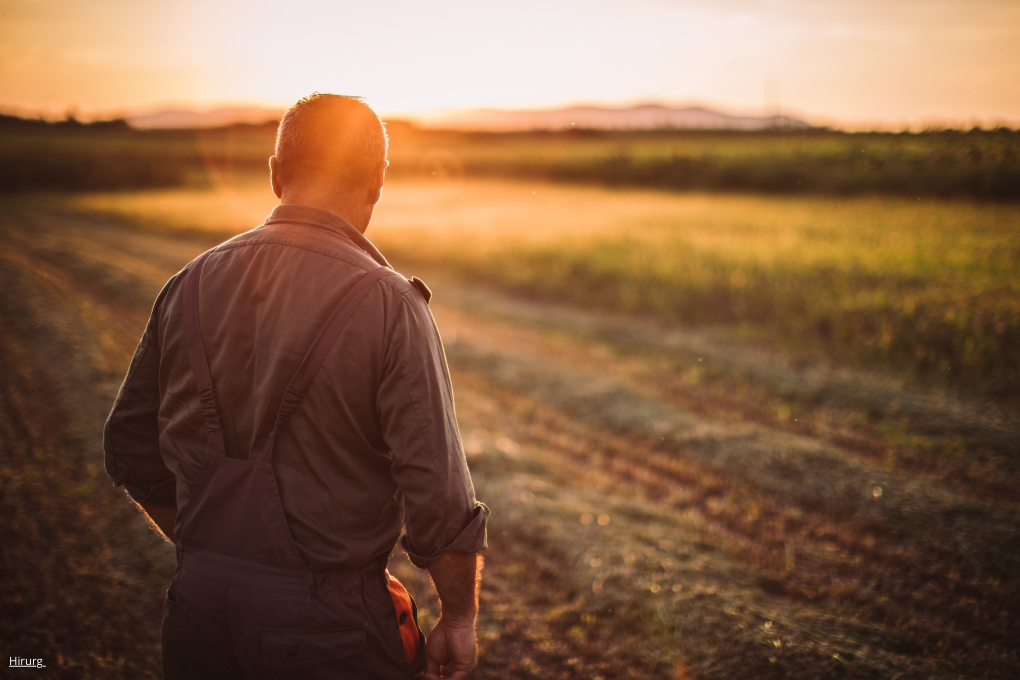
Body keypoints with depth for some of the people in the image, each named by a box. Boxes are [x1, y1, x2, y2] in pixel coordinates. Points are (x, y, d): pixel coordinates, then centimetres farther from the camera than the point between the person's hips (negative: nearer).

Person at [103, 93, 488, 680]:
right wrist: (460, 619, -3)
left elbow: (133, 454, 9)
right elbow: (437, 497, -18)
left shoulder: (192, 285, 0)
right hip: (326, 621, -4)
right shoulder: (389, 305, -16)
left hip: (200, 606, 4)